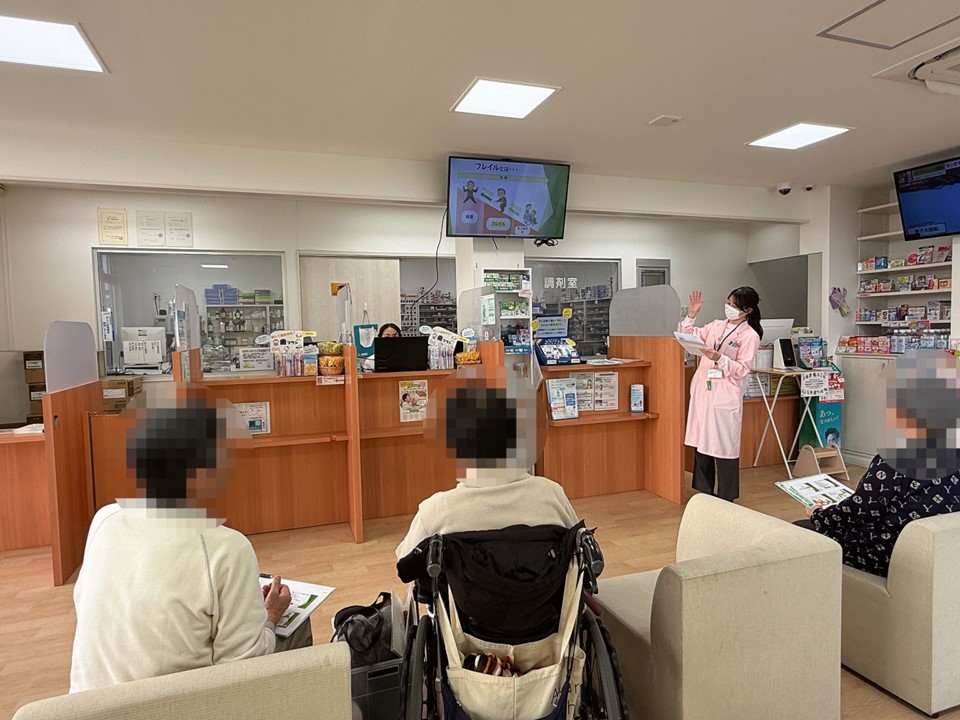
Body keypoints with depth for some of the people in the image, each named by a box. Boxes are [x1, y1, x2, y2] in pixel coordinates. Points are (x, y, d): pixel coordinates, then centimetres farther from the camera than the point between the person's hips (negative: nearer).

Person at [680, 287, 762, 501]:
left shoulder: (750, 336, -4)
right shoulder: (716, 325, 12)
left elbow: (742, 369, -10)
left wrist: (719, 358, -24)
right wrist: (691, 315, 1)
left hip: (725, 396, -6)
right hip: (702, 391, 6)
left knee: (724, 446, 0)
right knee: (702, 442, 11)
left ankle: (725, 498, 14)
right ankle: (704, 493, 23)